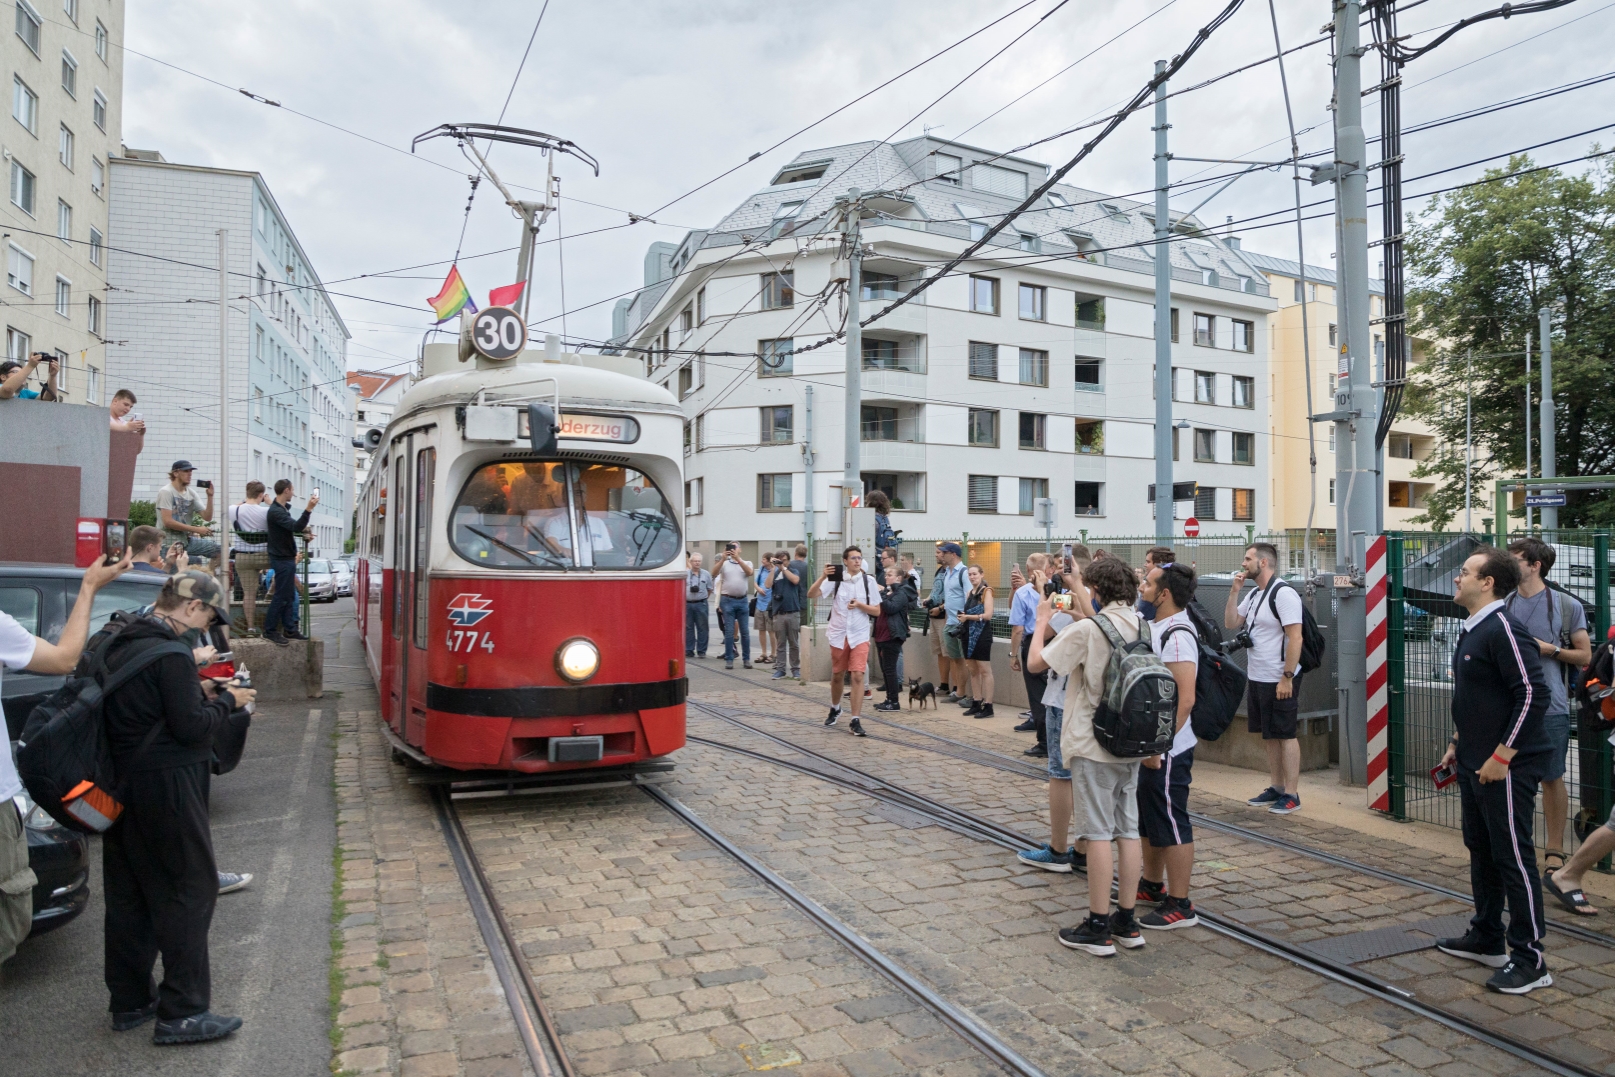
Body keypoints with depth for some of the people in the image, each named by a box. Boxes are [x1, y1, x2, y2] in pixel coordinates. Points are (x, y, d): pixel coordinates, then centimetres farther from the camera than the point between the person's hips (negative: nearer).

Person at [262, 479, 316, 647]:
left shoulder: (283, 509, 15)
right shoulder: (275, 511, -18)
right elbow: (296, 526, -30)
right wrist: (308, 509, -37)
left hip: (287, 557, 10)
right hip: (282, 559, -10)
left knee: (289, 596, 11)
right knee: (281, 596, -6)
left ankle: (289, 630, 14)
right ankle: (269, 631, 0)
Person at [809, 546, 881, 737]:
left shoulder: (868, 581, -2)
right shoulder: (836, 579, -5)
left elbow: (877, 611, 2)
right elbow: (811, 595, -14)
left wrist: (859, 605, -15)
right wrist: (823, 576, -27)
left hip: (859, 635, -1)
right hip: (838, 634, 1)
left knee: (858, 675, -11)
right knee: (837, 675, 14)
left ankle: (855, 721, -4)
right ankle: (835, 709, 40)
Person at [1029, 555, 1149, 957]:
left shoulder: (1085, 630, -17)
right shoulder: (1142, 627, 4)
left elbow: (1035, 662, -13)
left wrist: (1043, 619, 0)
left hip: (1093, 746, -7)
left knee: (1099, 834, -1)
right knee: (1128, 832, 11)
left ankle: (1098, 927, 7)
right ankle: (1126, 922, 21)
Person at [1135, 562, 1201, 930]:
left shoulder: (1177, 635, -21)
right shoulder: (1156, 628, 10)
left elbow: (1185, 698, -26)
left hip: (1167, 751, -10)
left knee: (1171, 824, -1)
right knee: (1147, 818, 21)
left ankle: (1180, 906, 10)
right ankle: (1152, 884, 36)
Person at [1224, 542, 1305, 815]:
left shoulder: (1284, 593, -16)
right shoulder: (1254, 595, 11)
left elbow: (1295, 638, -20)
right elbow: (1230, 622, 16)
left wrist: (1287, 678, -22)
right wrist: (1234, 590, 6)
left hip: (1279, 680, -9)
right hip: (1257, 678, 9)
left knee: (1285, 735, 0)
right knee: (1268, 736, 14)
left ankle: (1291, 795, 7)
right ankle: (1276, 788, 23)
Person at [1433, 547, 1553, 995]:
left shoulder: (1503, 630, -19)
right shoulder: (1472, 630, 12)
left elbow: (1533, 694, -23)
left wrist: (1501, 757, -22)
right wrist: (1457, 744, 21)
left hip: (1505, 769, -10)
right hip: (1474, 765, 10)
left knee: (1513, 858, -2)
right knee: (1481, 851, 18)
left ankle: (1529, 961, 9)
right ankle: (1486, 939, 32)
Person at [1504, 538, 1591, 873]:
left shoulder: (1567, 605, -1)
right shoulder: (1502, 604, 6)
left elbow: (1585, 656, 2)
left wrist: (1550, 649, -12)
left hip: (1550, 708, -2)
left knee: (1552, 779, 7)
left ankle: (1554, 849, 18)